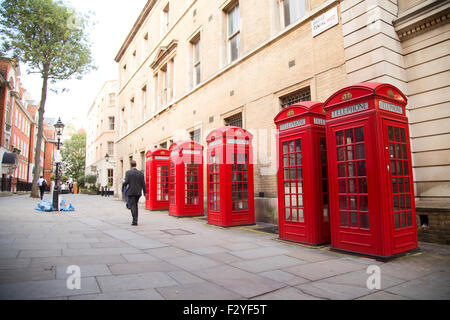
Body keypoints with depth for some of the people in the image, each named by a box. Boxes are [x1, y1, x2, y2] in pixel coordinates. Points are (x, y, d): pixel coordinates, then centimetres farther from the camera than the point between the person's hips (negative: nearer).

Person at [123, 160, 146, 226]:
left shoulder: (128, 172, -6)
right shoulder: (140, 173, 2)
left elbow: (126, 182, -12)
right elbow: (143, 184, 1)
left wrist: (124, 183, 12)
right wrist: (144, 192, 11)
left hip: (131, 192, -3)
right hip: (138, 192, 4)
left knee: (132, 206, 0)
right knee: (135, 205, 18)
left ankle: (135, 221, -8)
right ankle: (135, 220, 20)